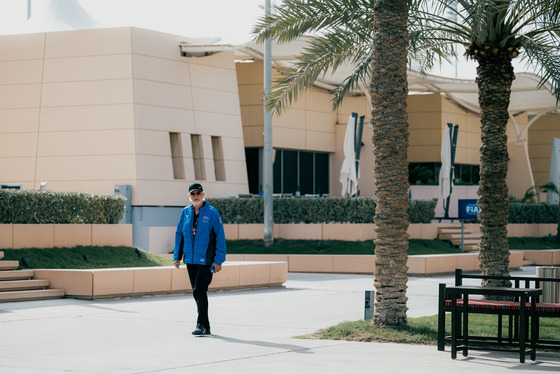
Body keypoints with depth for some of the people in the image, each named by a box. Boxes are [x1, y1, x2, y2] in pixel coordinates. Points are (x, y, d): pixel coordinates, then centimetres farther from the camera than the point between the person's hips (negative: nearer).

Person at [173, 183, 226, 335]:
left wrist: (218, 260, -12)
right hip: (190, 260, 5)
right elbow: (179, 235, 14)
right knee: (197, 292, 9)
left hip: (206, 259, -5)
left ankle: (202, 325, -11)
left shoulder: (212, 213, -6)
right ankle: (206, 326, 17)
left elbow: (220, 237, -7)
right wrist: (177, 256, 8)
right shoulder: (185, 213, 8)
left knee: (200, 289, -14)